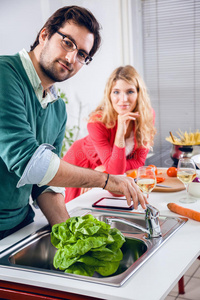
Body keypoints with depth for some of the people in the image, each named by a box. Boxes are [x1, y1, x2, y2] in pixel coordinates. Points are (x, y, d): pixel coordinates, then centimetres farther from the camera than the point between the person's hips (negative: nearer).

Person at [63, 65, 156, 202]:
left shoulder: (147, 115, -23)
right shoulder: (98, 122, -34)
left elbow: (138, 161, -14)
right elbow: (116, 172, -34)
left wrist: (103, 171, -24)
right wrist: (120, 134, -46)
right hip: (81, 165, -3)